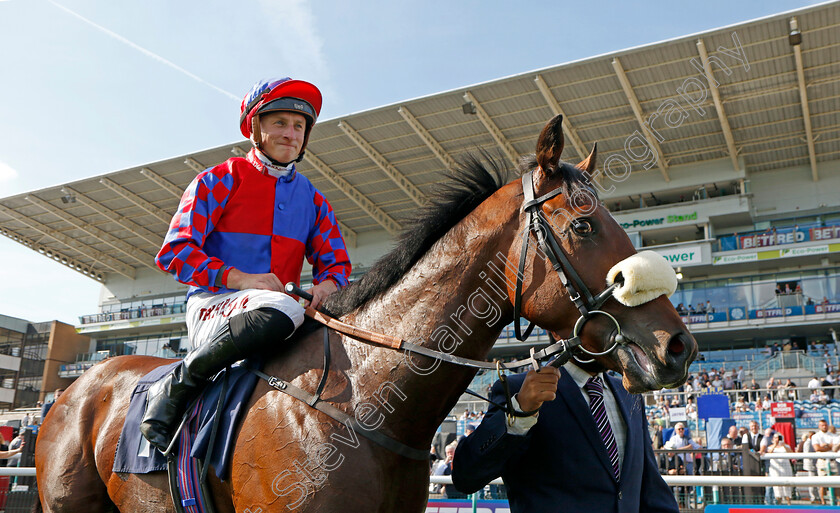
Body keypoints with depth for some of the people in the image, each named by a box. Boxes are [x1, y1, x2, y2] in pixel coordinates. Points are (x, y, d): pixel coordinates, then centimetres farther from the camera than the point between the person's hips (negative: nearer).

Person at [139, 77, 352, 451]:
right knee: (280, 310, -38)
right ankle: (175, 387, -21)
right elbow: (174, 251, -3)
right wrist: (240, 279, -18)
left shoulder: (313, 200, 17)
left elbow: (336, 262, 14)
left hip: (276, 307, 5)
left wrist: (326, 285, -12)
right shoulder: (220, 181, 4)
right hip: (210, 308, -5)